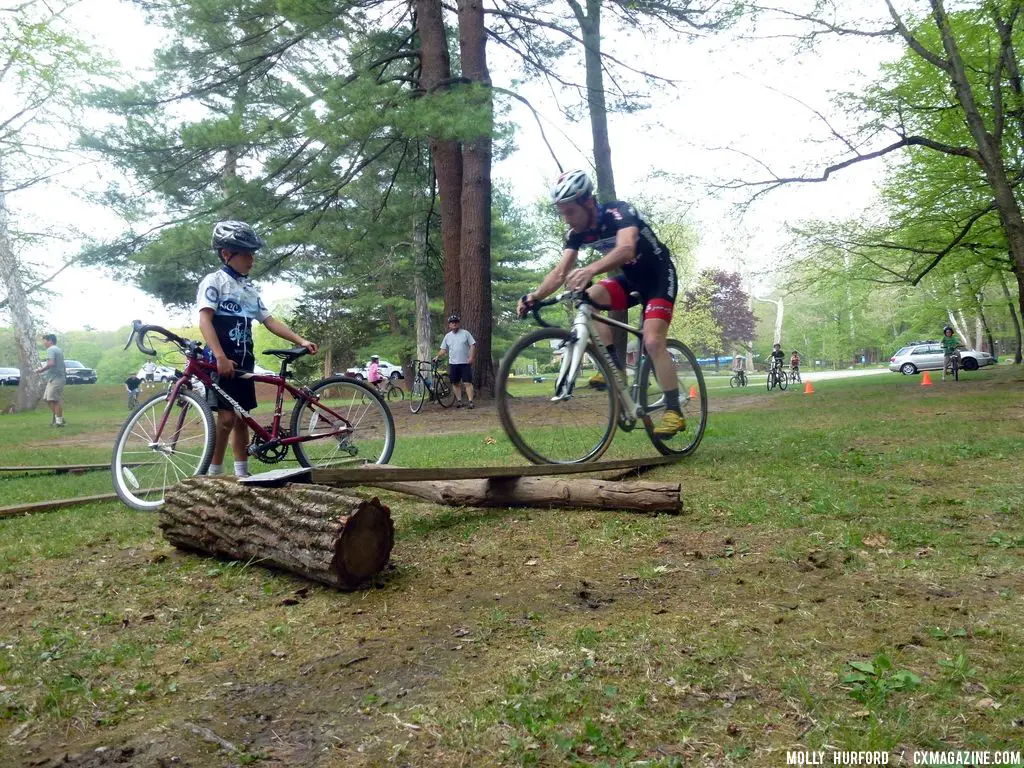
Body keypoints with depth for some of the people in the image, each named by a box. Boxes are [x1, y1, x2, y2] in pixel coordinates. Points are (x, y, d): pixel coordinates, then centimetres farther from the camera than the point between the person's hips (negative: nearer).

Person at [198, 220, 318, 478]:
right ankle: (213, 475, -4)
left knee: (242, 418, 9)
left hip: (244, 361, 7)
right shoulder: (214, 281, -4)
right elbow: (205, 320, -15)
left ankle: (242, 474, 17)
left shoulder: (250, 289, 17)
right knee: (227, 417, -13)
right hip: (221, 361, -7)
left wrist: (300, 340, 3)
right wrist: (220, 357, -27)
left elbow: (269, 321, 14)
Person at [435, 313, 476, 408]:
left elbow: (473, 345, -2)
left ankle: (470, 401, -9)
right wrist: (438, 356, -5)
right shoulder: (447, 336, 11)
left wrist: (471, 357, -13)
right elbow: (443, 349, 11)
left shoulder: (465, 333, 1)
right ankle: (459, 400, 16)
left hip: (465, 363, -4)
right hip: (453, 363, 4)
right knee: (455, 383, 7)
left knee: (467, 383, -8)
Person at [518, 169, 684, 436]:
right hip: (631, 279, 6)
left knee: (652, 342, -22)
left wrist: (590, 270, -65)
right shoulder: (577, 233, -8)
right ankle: (615, 365, -11)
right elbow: (560, 272, -14)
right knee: (587, 297, -19)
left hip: (659, 277, -6)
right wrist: (533, 296, -31)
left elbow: (626, 249, -48)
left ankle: (674, 412, -11)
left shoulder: (619, 212, -28)